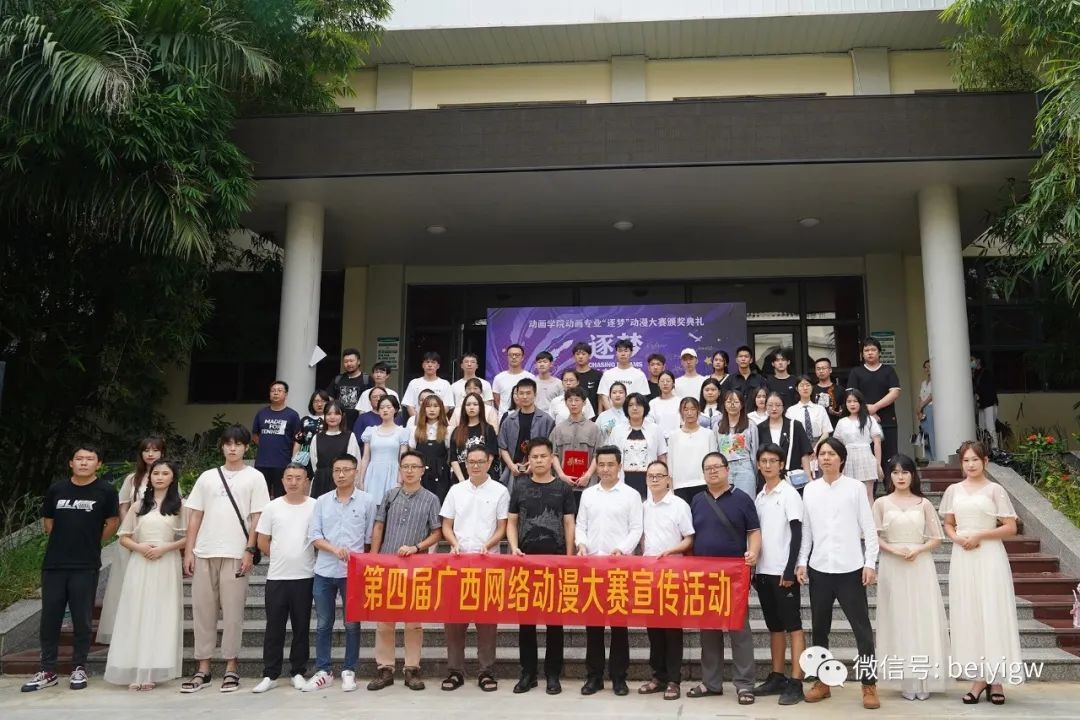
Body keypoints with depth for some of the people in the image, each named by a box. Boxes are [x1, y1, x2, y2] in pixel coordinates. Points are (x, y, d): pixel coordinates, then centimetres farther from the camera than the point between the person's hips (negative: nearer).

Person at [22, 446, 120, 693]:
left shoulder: (106, 491, -4)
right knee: (49, 618, 7)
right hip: (53, 564, 3)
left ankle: (79, 668, 16)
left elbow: (112, 523, 3)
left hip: (86, 566, -3)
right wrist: (64, 543, 13)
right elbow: (47, 522, 16)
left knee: (82, 619, 4)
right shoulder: (56, 490, 4)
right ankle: (48, 671, 17)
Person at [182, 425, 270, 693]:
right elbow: (195, 515, 11)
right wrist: (188, 551, 4)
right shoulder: (207, 477, 12)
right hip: (204, 553, 3)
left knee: (232, 611, 0)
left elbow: (257, 518, 0)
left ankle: (230, 668, 9)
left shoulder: (254, 477, 3)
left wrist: (249, 551, -8)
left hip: (235, 554, -3)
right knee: (202, 610, 6)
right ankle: (203, 668, 15)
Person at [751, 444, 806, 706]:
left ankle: (795, 683, -3)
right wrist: (755, 569, 13)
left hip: (783, 571, -7)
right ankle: (777, 677, 20)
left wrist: (790, 570, -17)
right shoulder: (759, 497, 12)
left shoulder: (789, 494, -6)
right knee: (774, 626, 13)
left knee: (793, 626, -4)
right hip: (764, 571, 7)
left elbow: (797, 535, -11)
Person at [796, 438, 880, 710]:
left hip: (850, 569, -3)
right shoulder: (810, 490, 6)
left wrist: (870, 563, -6)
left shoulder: (855, 487, -1)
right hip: (819, 569, 3)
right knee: (820, 628, 11)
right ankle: (822, 682, 22)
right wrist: (802, 562, 3)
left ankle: (869, 685, 10)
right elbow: (806, 529, 8)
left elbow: (869, 528, -1)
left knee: (862, 628, 1)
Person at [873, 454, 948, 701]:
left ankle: (923, 680, 8)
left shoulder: (923, 504, 5)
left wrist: (918, 550, -11)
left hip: (920, 566, 1)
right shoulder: (881, 503, 3)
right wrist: (894, 550, -15)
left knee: (923, 619, 0)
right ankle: (907, 681, 6)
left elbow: (936, 538, 6)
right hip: (893, 567, 0)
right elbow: (874, 537, 1)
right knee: (899, 620, 0)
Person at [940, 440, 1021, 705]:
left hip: (989, 557, -3)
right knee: (968, 616, 4)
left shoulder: (995, 490, -2)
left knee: (993, 614, -2)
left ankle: (995, 679, 7)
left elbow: (1010, 528, -3)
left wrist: (980, 535, -14)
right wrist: (957, 538, -5)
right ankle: (979, 677, 12)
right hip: (962, 558, 4)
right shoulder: (953, 490, 9)